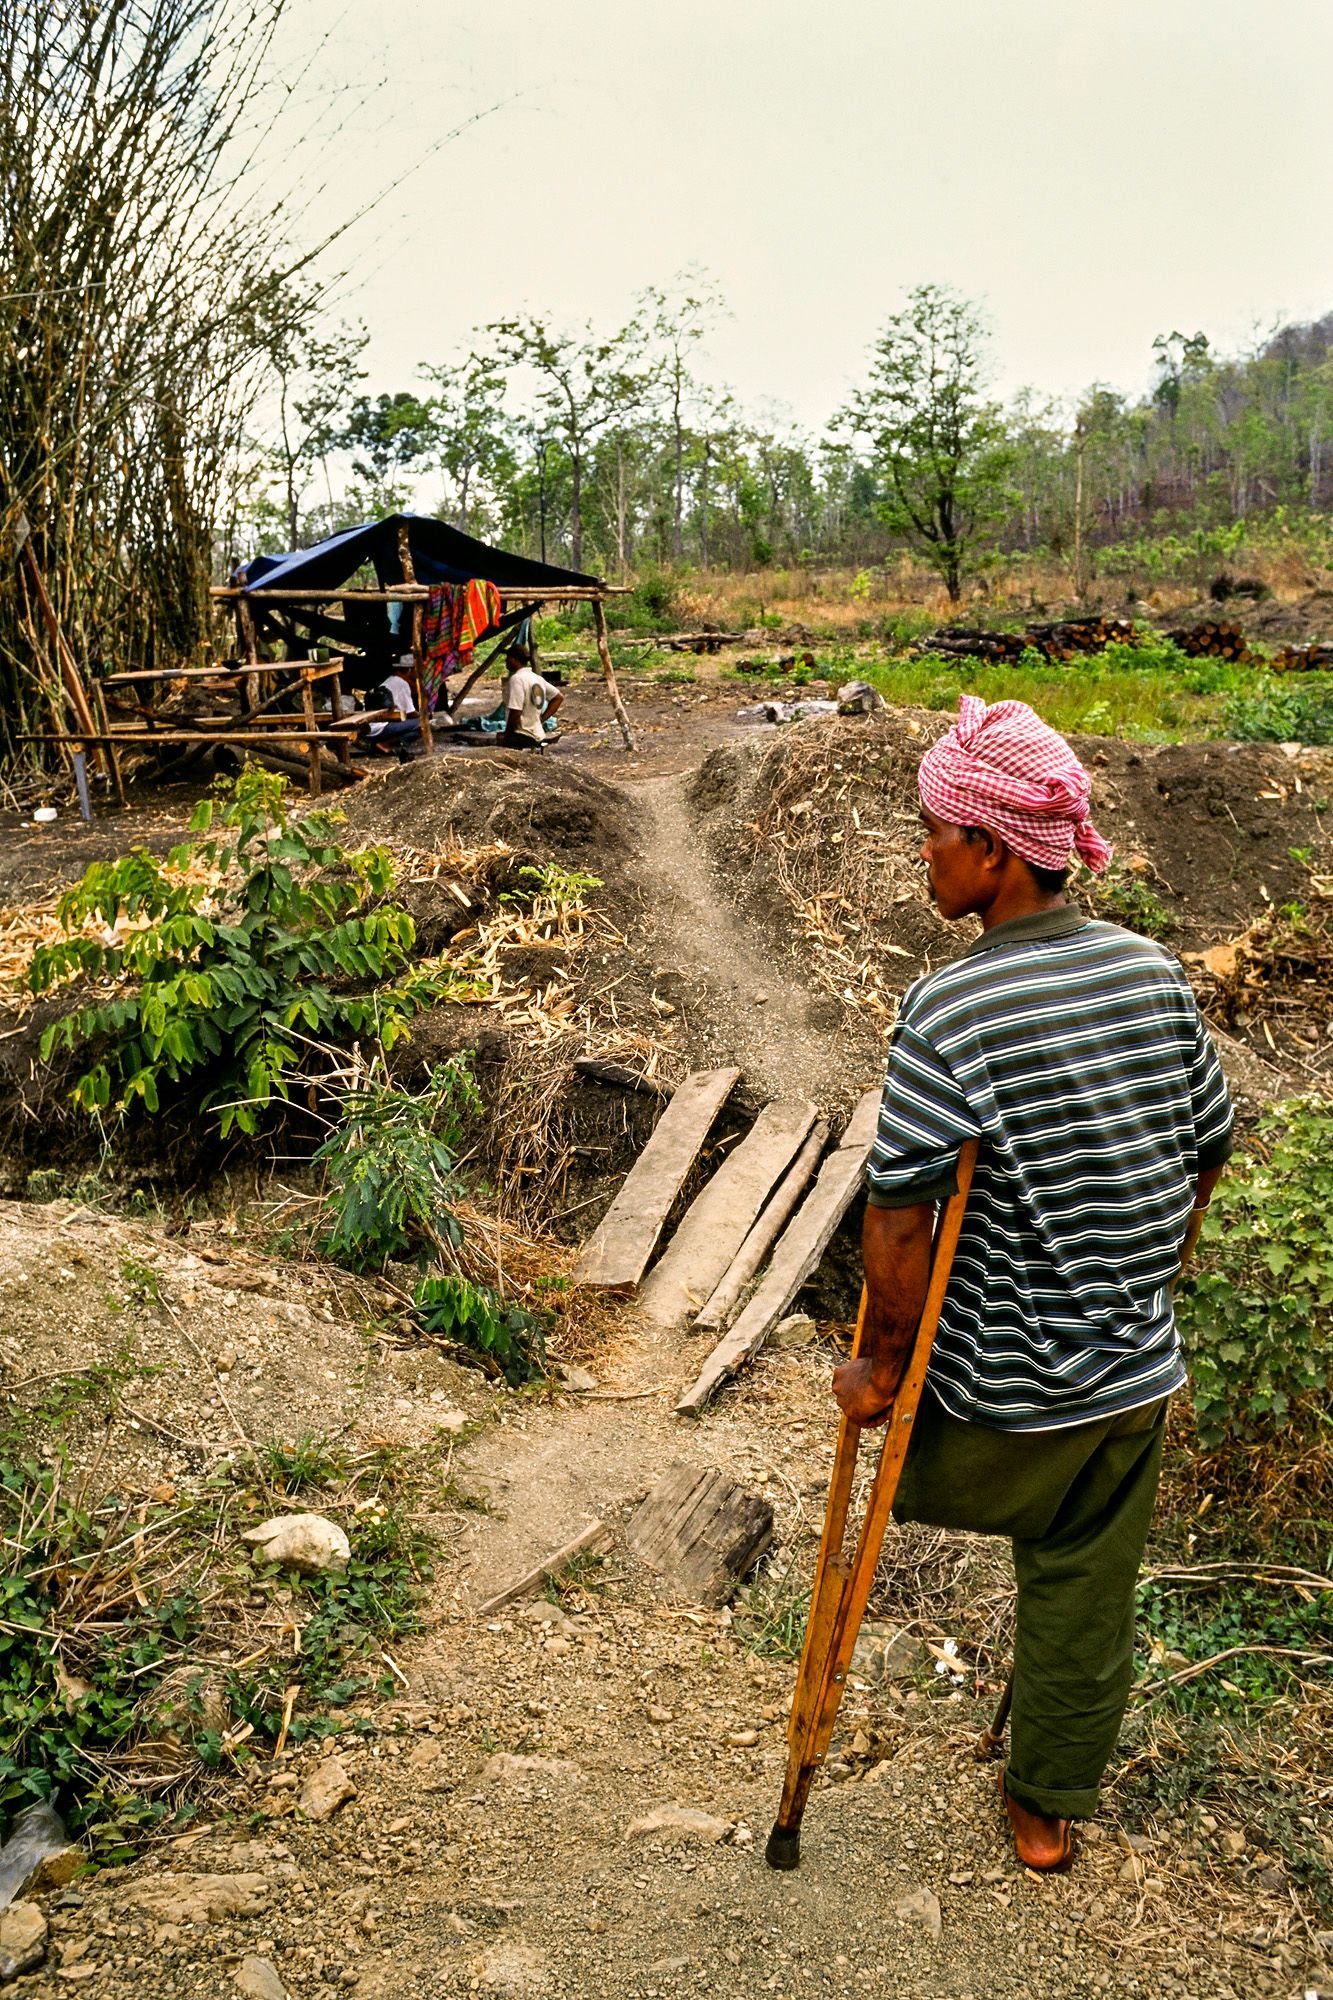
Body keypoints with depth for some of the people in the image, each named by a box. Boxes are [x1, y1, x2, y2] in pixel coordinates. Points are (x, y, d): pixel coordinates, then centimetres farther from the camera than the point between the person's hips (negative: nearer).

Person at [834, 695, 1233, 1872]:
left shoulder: (949, 1011, -24)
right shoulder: (1156, 973, -6)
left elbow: (899, 1217, -23)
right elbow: (1209, 1152, 6)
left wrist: (881, 1364, -8)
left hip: (1000, 1389, -5)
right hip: (1138, 1373, 6)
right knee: (1089, 1592, 21)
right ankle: (1052, 1806, 39)